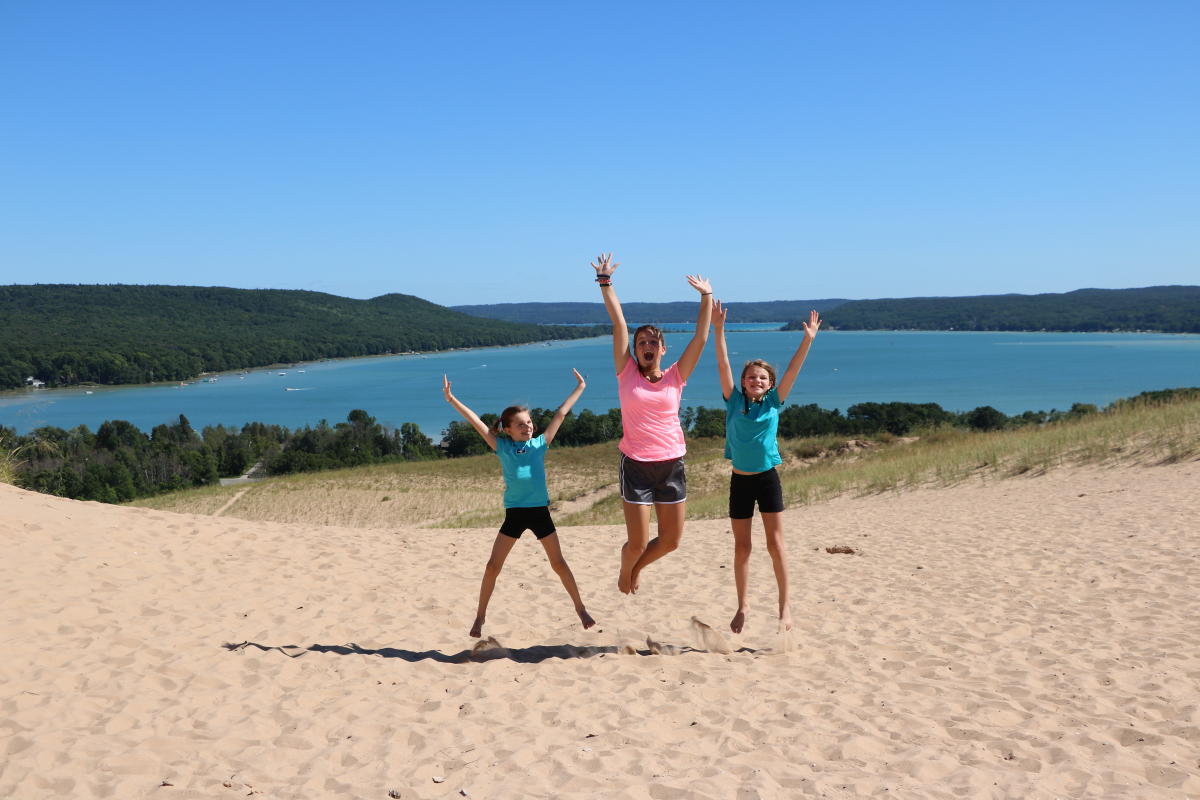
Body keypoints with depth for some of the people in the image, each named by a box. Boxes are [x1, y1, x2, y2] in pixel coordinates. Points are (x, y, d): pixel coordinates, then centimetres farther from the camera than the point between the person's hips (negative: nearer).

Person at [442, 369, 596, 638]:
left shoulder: (540, 444, 0)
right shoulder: (502, 447, -2)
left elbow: (560, 414, 2)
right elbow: (476, 421, -7)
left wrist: (579, 388, 5)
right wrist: (451, 399, -12)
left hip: (540, 512, 0)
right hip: (514, 514, 0)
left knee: (558, 563, 6)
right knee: (493, 566, -1)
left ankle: (580, 608, 21)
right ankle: (480, 617, 12)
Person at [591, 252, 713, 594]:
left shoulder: (675, 377, 3)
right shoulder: (627, 373, 0)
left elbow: (700, 338, -1)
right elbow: (619, 325, -4)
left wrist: (706, 297, -3)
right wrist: (605, 281, -6)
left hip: (672, 465, 3)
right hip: (636, 465, -2)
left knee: (670, 541, 8)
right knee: (637, 542, 0)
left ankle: (637, 566, 40)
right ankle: (625, 570, 35)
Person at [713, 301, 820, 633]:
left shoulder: (774, 402, 0)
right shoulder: (734, 400, -1)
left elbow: (793, 369, -7)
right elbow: (723, 365, -9)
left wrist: (808, 338, -15)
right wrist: (718, 329, -17)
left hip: (768, 478, -1)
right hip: (740, 480, 1)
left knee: (776, 543, 0)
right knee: (741, 546, 9)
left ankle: (784, 605, 10)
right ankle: (743, 605, 22)